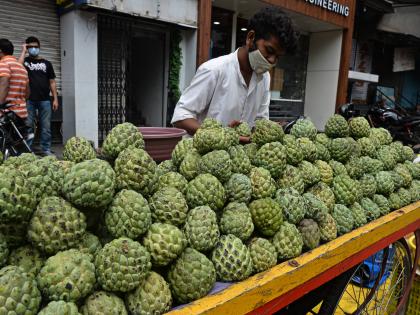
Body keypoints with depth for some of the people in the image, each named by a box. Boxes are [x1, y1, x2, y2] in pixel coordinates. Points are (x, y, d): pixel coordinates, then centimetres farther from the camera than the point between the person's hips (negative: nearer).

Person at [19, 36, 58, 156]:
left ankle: (46, 150, 7)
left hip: (44, 100, 1)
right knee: (28, 126, 1)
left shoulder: (46, 63, 14)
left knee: (46, 127, 1)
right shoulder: (24, 61, 10)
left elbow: (52, 82, 11)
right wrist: (23, 52, -3)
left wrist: (55, 99, 3)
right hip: (29, 100, -1)